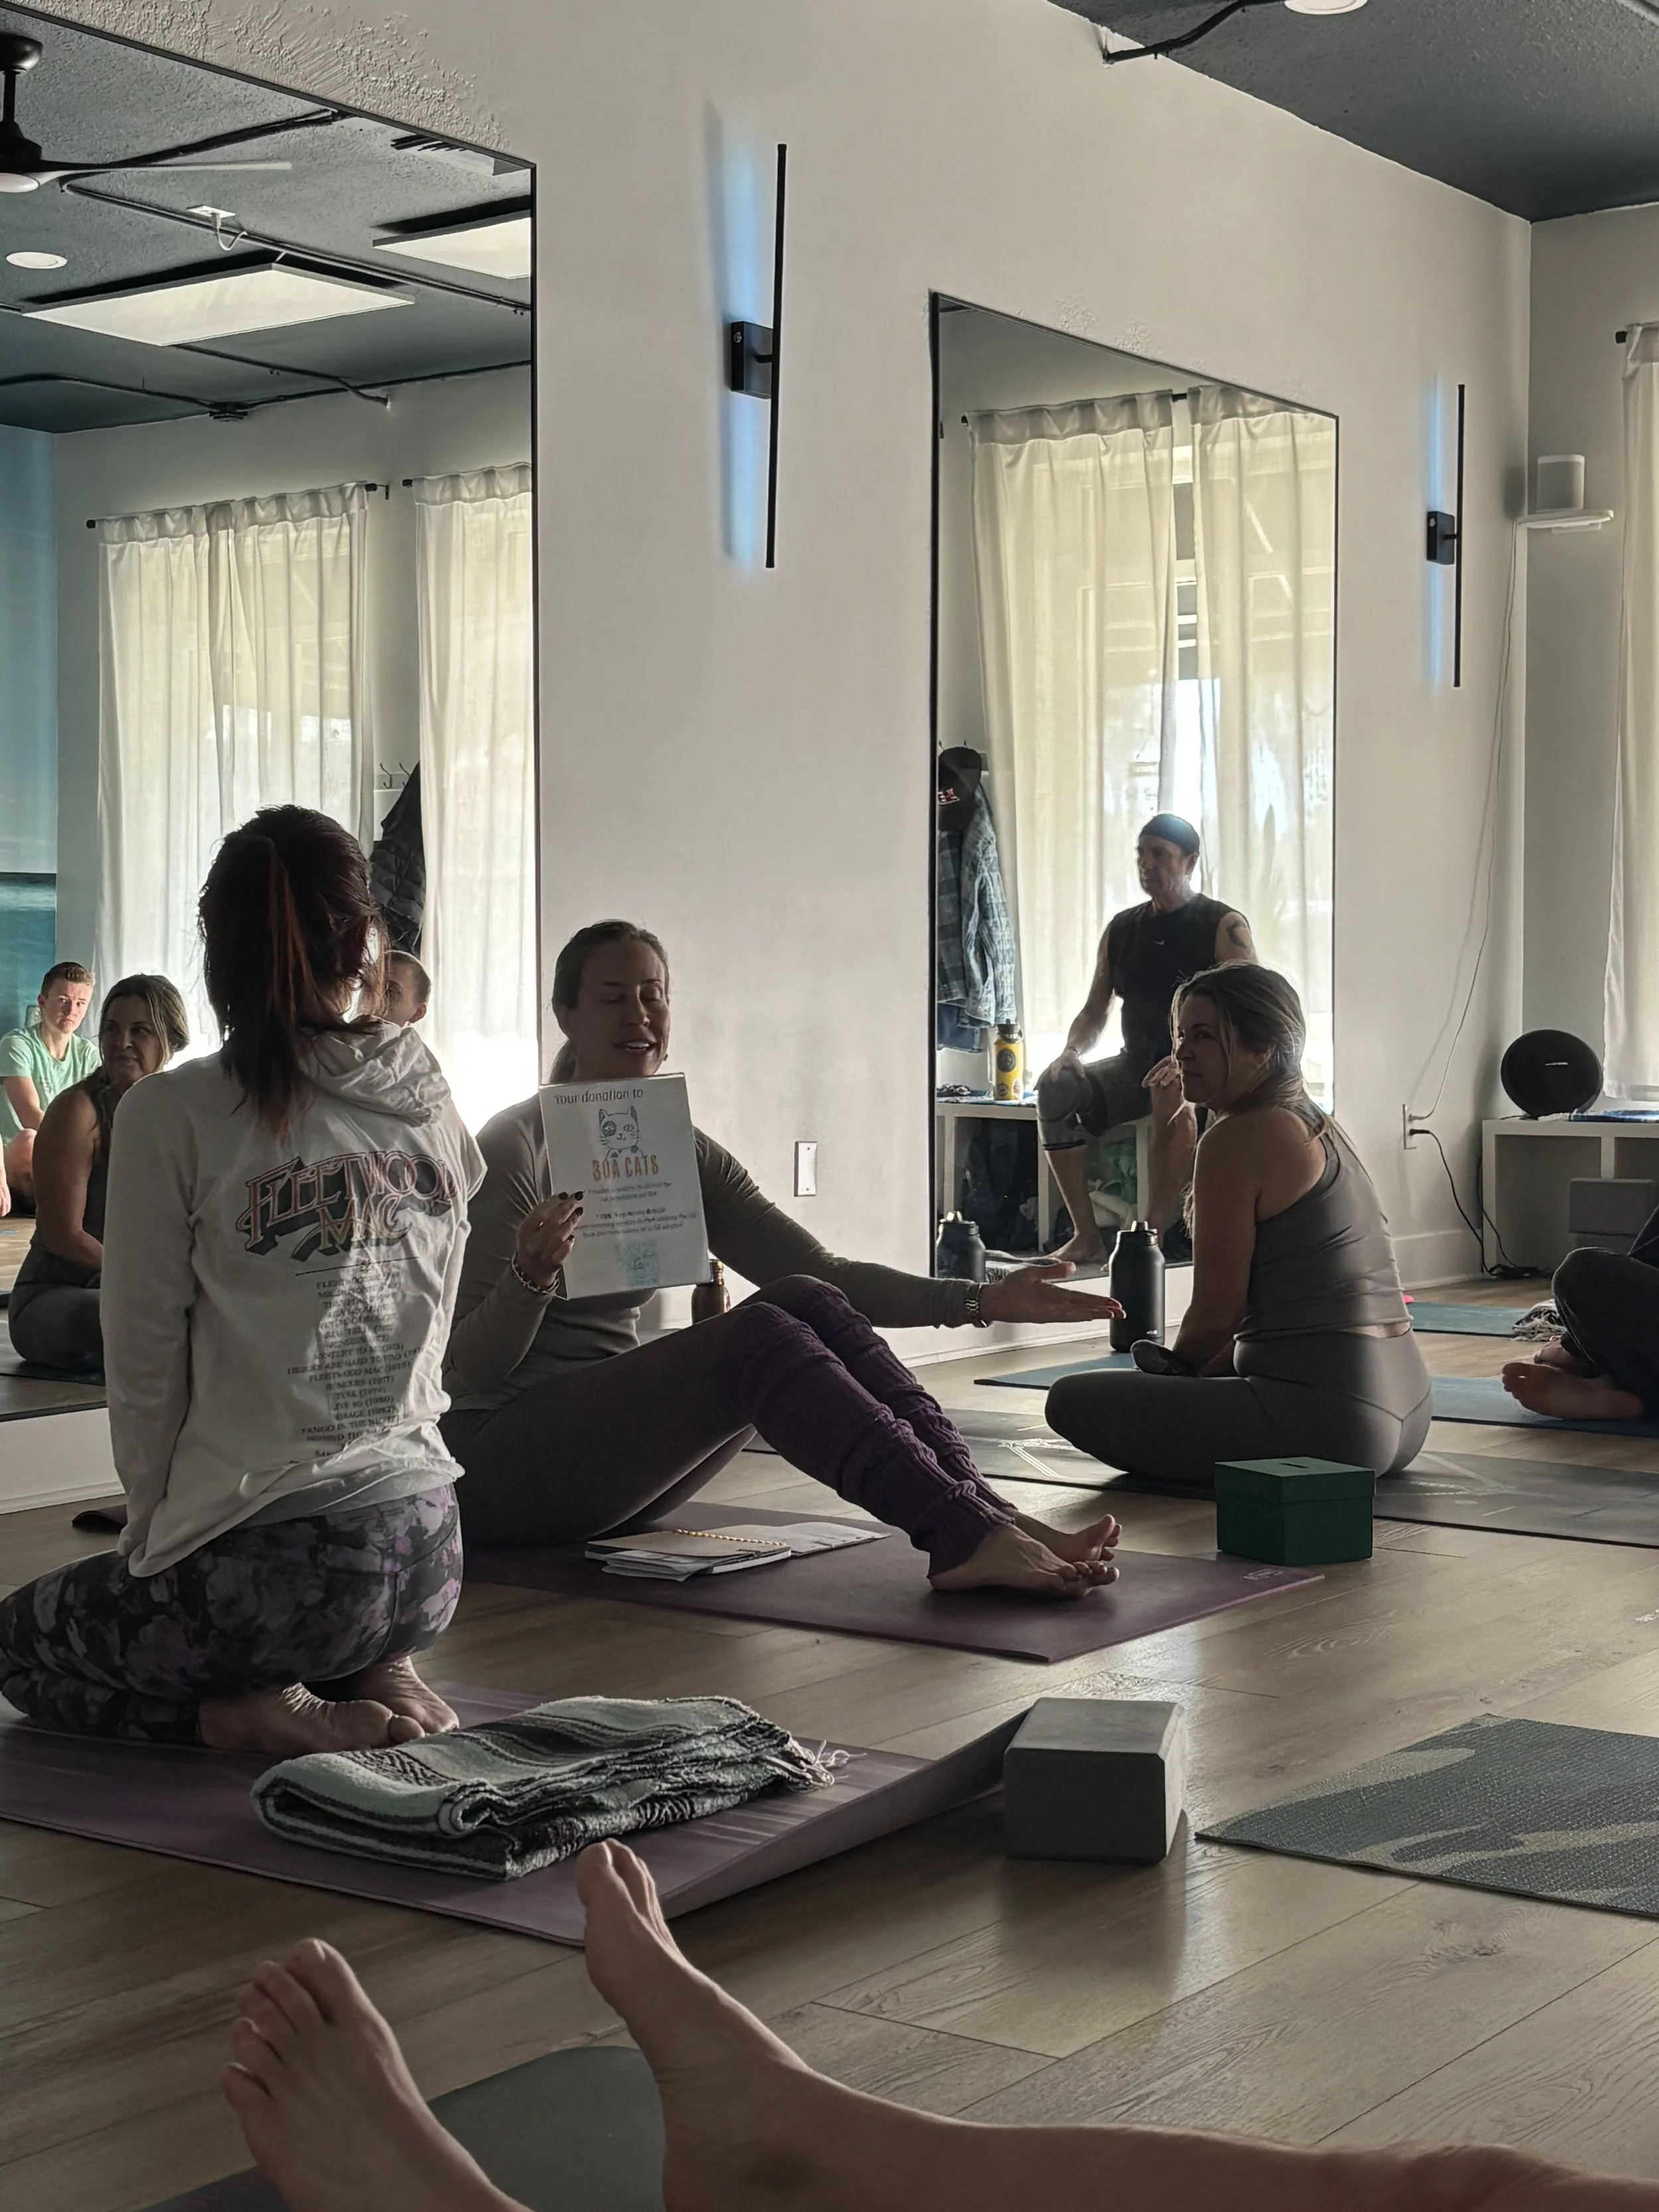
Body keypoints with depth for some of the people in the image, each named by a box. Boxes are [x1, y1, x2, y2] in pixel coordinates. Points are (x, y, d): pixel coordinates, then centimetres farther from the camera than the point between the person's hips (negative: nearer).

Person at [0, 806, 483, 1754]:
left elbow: (145, 1367, -7)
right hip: (425, 1551, 6)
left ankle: (255, 1716, -1)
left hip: (266, 1565, -5)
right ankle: (377, 1675, 9)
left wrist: (153, 1537, 7)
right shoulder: (430, 1101, 2)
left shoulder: (173, 1117, -13)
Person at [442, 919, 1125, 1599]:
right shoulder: (514, 1148, -10)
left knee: (805, 1301, -17)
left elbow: (822, 1274, 3)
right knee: (761, 1334, -28)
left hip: (616, 1454, 7)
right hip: (498, 1461, -6)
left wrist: (982, 1299, -10)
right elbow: (473, 1370, -13)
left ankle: (984, 1512, -27)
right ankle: (966, 1535, -39)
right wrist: (530, 1277, -34)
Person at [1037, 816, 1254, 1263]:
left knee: (1173, 1094, -40)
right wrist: (1071, 1053, -7)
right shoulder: (1122, 928, 14)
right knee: (1056, 1088, -22)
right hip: (1136, 1064, 5)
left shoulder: (1223, 926, -3)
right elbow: (1094, 1012, 16)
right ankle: (1086, 1236, -24)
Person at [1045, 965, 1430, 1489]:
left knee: (1074, 1401, -9)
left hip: (1325, 1418, -10)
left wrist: (1173, 1369, 9)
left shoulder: (1238, 1139, -12)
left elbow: (1217, 1312, -10)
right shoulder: (1319, 1128, 16)